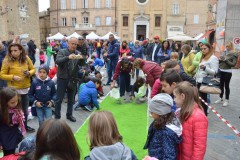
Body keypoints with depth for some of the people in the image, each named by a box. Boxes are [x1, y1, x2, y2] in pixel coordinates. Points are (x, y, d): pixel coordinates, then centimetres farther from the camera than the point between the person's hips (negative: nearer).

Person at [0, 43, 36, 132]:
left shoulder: (26, 59, -3)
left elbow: (33, 69, 8)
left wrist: (29, 73, -13)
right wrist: (13, 77, -22)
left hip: (25, 88, 4)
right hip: (14, 89, -4)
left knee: (25, 109, 18)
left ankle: (25, 126, 38)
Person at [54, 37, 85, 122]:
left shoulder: (78, 53, 7)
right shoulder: (62, 51, -4)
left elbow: (82, 64, -2)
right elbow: (57, 61, -21)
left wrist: (81, 59, -24)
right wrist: (68, 57, -36)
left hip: (73, 79, 4)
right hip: (62, 78, -4)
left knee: (71, 99, 15)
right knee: (59, 99, 3)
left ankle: (69, 114, 30)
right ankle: (57, 116, 15)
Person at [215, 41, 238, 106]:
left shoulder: (234, 54, -7)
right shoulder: (224, 52, 7)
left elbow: (233, 64, -12)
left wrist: (226, 60, -18)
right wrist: (219, 59, -6)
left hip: (227, 72, -5)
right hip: (221, 71, 5)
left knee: (226, 86, 3)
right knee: (221, 85, 12)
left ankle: (227, 100, 16)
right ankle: (220, 98, 26)